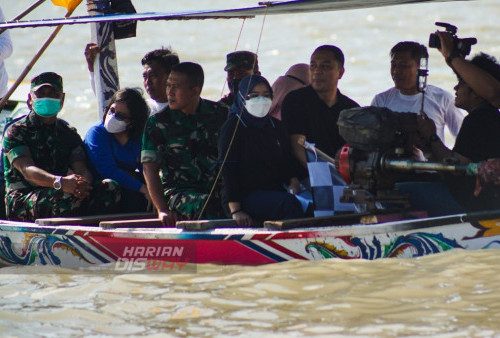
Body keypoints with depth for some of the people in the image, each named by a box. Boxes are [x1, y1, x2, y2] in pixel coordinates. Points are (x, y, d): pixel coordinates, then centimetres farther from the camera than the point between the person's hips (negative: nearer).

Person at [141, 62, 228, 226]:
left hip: (219, 189, 2)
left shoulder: (221, 113, 9)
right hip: (178, 192, -2)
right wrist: (162, 210, -14)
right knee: (206, 205, -36)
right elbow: (150, 169, -1)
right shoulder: (157, 123, 3)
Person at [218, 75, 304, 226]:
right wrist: (235, 210, -18)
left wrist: (293, 181, 0)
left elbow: (287, 162, 25)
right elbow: (227, 170, -7)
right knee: (288, 203, -35)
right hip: (245, 195, -6)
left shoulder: (276, 126, 19)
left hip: (275, 191, 6)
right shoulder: (233, 127, 0)